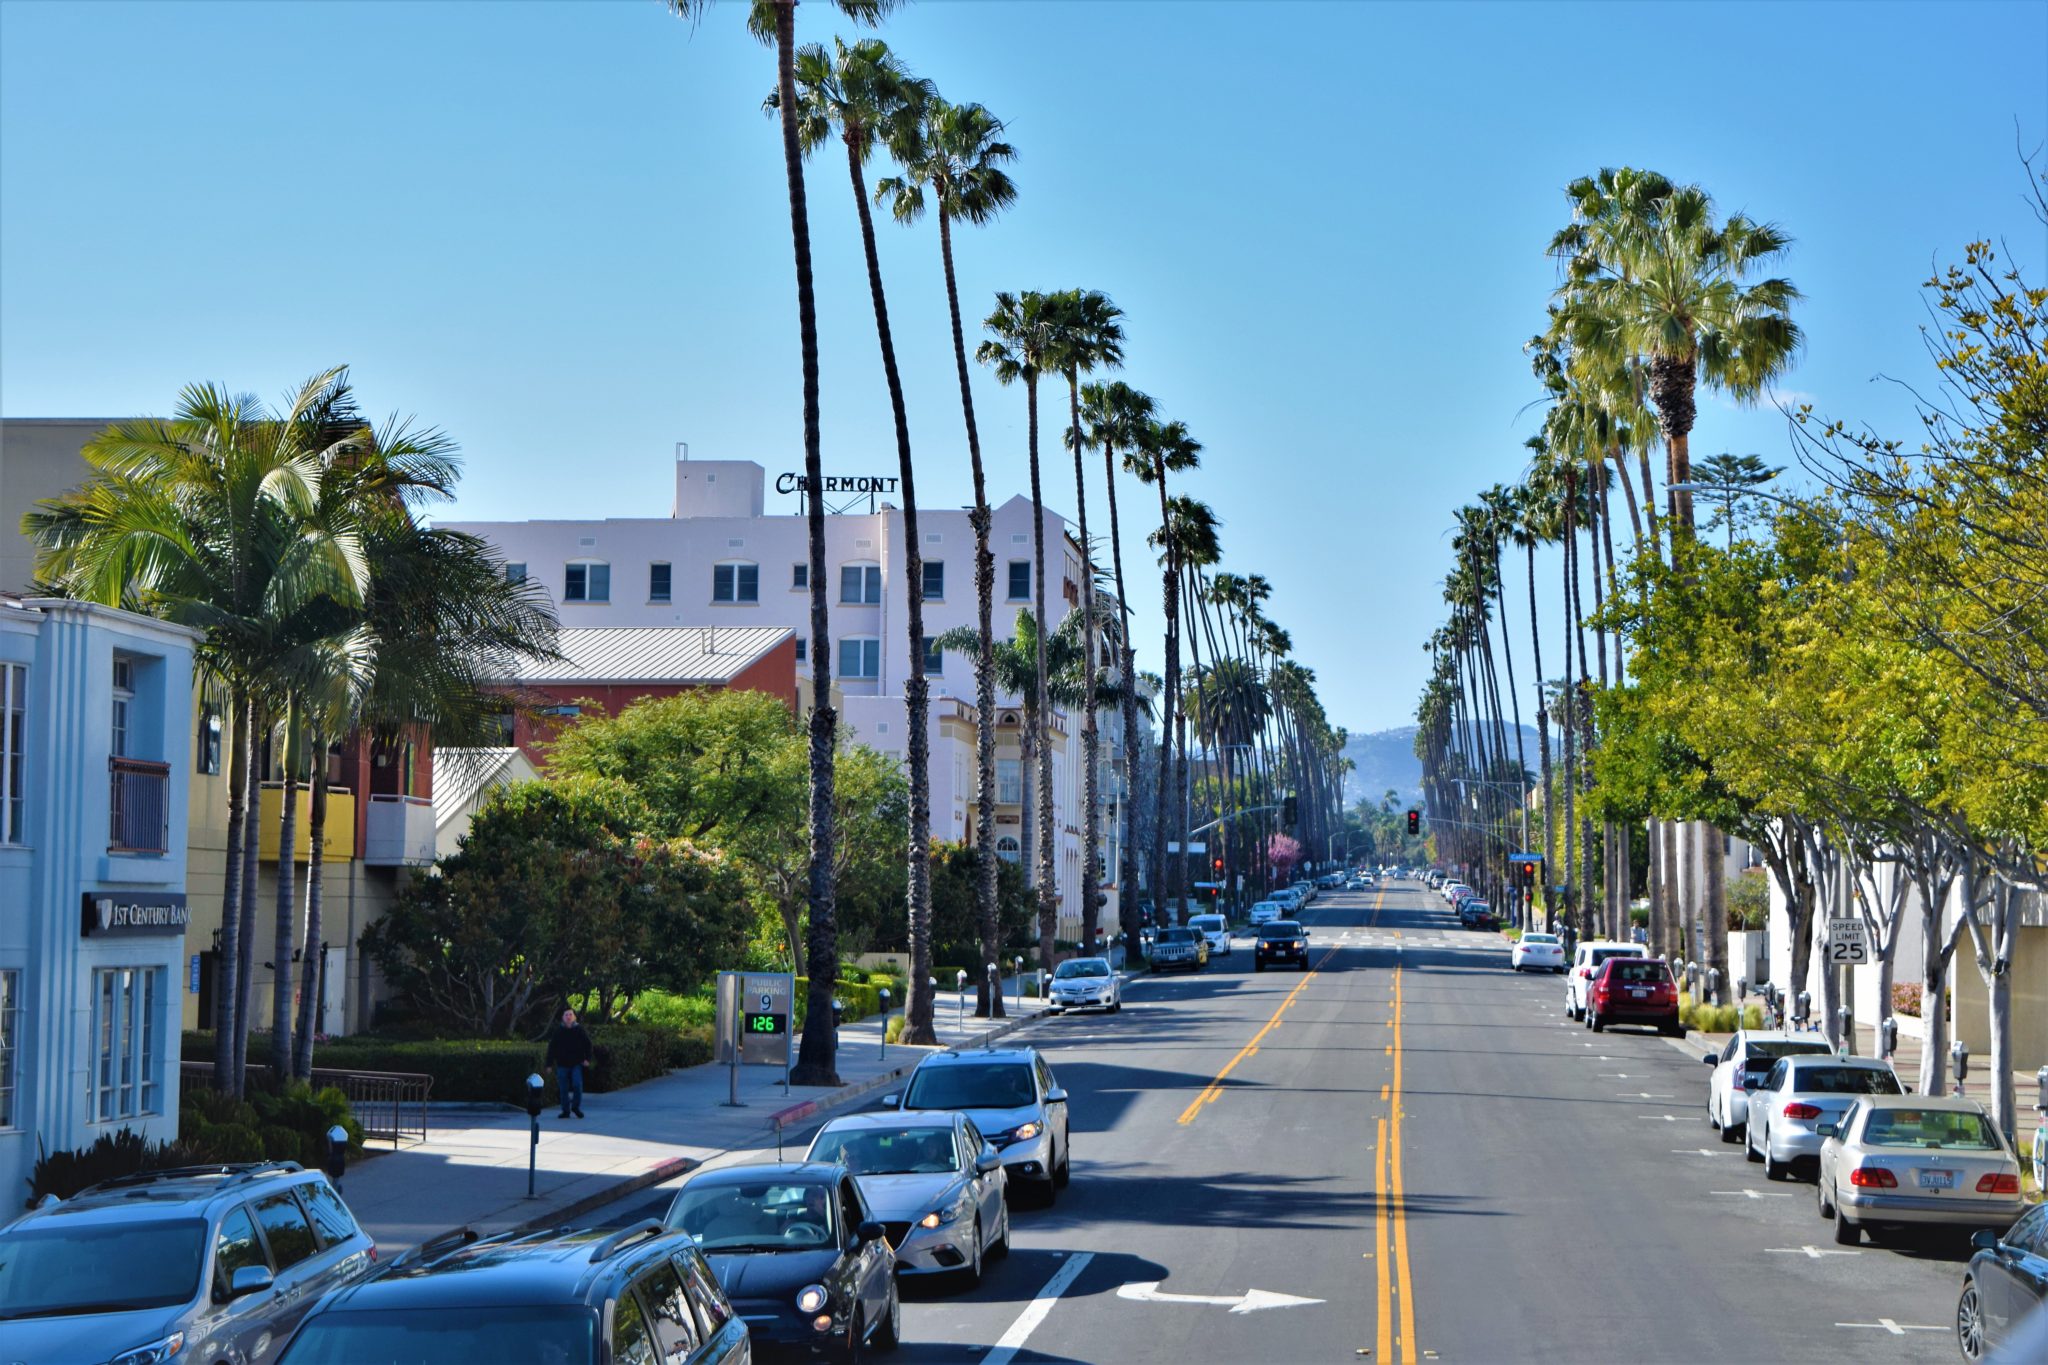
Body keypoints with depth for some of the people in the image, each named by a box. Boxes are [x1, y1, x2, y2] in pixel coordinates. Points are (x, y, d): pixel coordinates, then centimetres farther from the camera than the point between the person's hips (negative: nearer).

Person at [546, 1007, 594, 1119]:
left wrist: (587, 1059, -7)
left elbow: (588, 1045, 6)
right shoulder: (558, 1031, 2)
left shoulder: (579, 1030, 1)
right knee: (563, 1089, 3)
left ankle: (576, 1107, 3)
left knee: (577, 1084, -16)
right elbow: (551, 1048, 5)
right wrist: (549, 1064, 1)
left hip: (576, 1064, -1)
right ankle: (566, 1111, 12)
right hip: (562, 1064, 1)